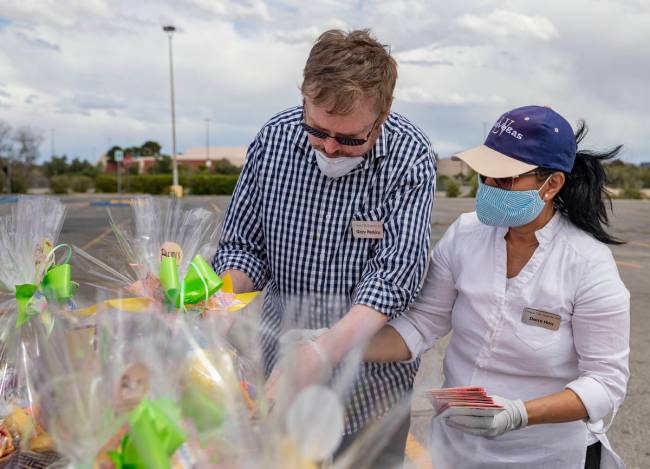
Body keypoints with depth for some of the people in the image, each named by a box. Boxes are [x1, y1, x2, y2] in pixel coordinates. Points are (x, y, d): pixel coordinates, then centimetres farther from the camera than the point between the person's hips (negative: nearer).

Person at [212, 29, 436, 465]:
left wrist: (320, 354, -36)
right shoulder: (274, 138, -9)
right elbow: (244, 245, -1)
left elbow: (395, 277, -23)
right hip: (281, 366, 3)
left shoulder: (410, 157, -18)